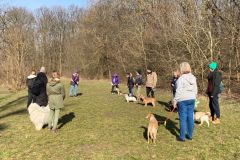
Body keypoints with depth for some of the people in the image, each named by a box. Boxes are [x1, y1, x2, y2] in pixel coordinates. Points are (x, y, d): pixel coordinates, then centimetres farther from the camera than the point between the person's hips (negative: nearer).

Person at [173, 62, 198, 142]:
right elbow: (195, 90, 13)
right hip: (191, 99, 7)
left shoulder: (181, 79, -15)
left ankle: (182, 137, 8)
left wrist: (175, 101, -8)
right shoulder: (193, 78, 7)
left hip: (183, 100, -7)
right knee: (190, 117, 12)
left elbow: (179, 91, -16)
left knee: (183, 118, 0)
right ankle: (190, 135, 22)